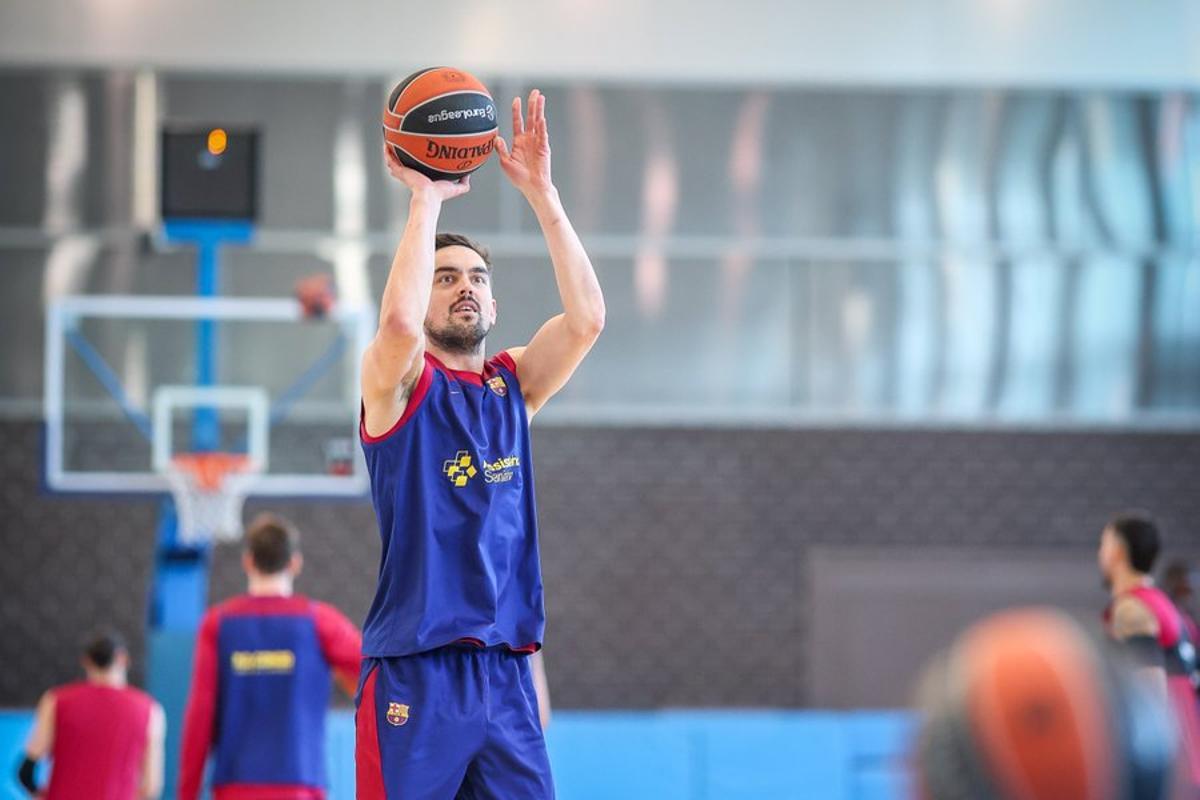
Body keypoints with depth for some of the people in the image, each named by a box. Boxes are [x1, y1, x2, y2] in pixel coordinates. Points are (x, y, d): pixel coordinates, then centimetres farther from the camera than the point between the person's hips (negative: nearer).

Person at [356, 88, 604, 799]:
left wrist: (541, 193, -5)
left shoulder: (512, 387, 14)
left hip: (505, 671, 5)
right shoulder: (397, 383, 0)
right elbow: (399, 322, -23)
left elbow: (587, 318, -1)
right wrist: (427, 199, -15)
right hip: (414, 673, -5)